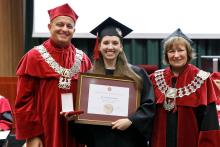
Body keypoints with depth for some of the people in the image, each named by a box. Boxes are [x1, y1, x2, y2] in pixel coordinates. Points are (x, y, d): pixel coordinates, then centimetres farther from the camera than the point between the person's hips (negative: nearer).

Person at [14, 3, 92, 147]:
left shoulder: (83, 60, 6)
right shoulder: (34, 57, -3)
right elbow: (24, 100, -5)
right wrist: (31, 135, -10)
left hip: (75, 135, 3)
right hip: (45, 135, -3)